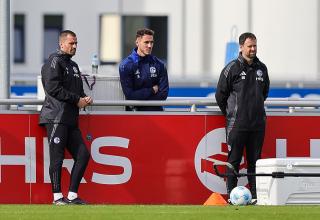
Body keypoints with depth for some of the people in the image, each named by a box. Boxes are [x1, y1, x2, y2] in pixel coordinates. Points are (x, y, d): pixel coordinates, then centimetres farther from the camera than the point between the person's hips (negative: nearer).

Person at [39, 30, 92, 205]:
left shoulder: (73, 65, 23)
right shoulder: (55, 61, -6)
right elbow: (53, 88, -17)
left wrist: (85, 99, 4)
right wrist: (77, 100, -13)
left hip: (71, 120, 9)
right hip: (56, 117, -9)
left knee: (83, 155, 4)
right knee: (57, 157, -7)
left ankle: (72, 195, 8)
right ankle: (57, 196, -4)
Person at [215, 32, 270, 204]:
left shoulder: (261, 68, 10)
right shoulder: (232, 68, -5)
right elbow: (220, 95, 2)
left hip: (258, 124, 4)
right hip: (237, 124, -4)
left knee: (255, 161, 7)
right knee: (234, 161, -2)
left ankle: (255, 196, 9)